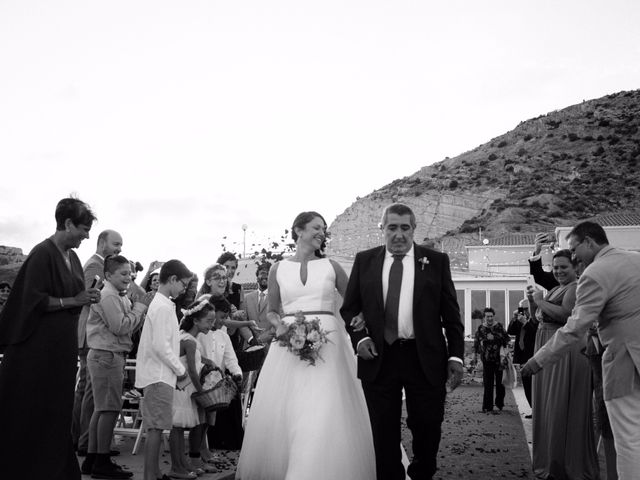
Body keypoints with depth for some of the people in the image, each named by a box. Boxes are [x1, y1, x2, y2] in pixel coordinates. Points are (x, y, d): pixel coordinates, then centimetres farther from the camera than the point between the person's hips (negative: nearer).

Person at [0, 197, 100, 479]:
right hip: (39, 346, -8)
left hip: (63, 346, 8)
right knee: (32, 414, -1)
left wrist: (87, 298, 5)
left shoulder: (72, 257, 12)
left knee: (58, 411, 12)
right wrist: (74, 301, -18)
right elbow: (34, 300, -18)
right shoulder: (43, 253, -13)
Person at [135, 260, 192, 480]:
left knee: (156, 427, 11)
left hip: (158, 374, 10)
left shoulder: (160, 303, 16)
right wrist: (180, 369, -10)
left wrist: (176, 368, 13)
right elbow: (161, 346, -20)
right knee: (156, 427, -7)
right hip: (159, 375, -10)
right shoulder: (163, 307, -15)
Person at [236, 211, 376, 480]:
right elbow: (271, 311, 16)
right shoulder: (278, 269, 8)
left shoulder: (331, 267, 7)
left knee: (324, 417, -10)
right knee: (281, 415, 3)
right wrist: (282, 325, -4)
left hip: (327, 345, -1)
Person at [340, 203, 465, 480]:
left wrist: (456, 355, -4)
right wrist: (359, 338, -5)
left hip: (425, 359, 0)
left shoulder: (436, 261, 4)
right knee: (384, 434, 7)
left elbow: (451, 313, 3)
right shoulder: (364, 260, 7)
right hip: (378, 358, 1)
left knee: (427, 427, 7)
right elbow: (349, 308, 11)